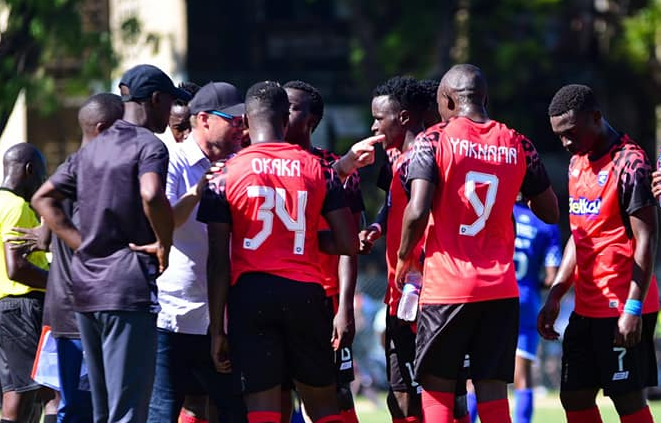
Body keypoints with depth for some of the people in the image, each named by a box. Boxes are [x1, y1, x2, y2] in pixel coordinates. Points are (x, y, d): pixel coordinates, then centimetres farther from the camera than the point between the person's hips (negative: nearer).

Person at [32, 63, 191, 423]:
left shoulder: (90, 150, 16)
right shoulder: (149, 147, -8)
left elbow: (43, 199, 19)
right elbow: (151, 196, -28)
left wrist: (82, 244, 12)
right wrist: (164, 244, -13)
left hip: (86, 288, 8)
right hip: (129, 287, -8)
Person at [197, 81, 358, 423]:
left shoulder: (226, 174, 0)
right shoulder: (318, 169, 5)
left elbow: (218, 260, -3)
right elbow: (348, 244, 3)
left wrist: (217, 329, 1)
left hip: (250, 294, -1)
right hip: (306, 292, 2)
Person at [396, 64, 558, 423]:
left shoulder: (434, 141, -5)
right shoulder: (518, 145, 6)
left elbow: (417, 211, -16)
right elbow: (550, 213, 13)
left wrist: (404, 256, 2)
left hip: (446, 286, -3)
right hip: (501, 287, 3)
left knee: (437, 390, 5)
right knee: (492, 392, 4)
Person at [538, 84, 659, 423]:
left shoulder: (628, 163, -13)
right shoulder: (578, 163, 14)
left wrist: (633, 308, -20)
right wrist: (554, 296, 16)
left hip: (623, 308, -9)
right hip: (587, 307, 9)